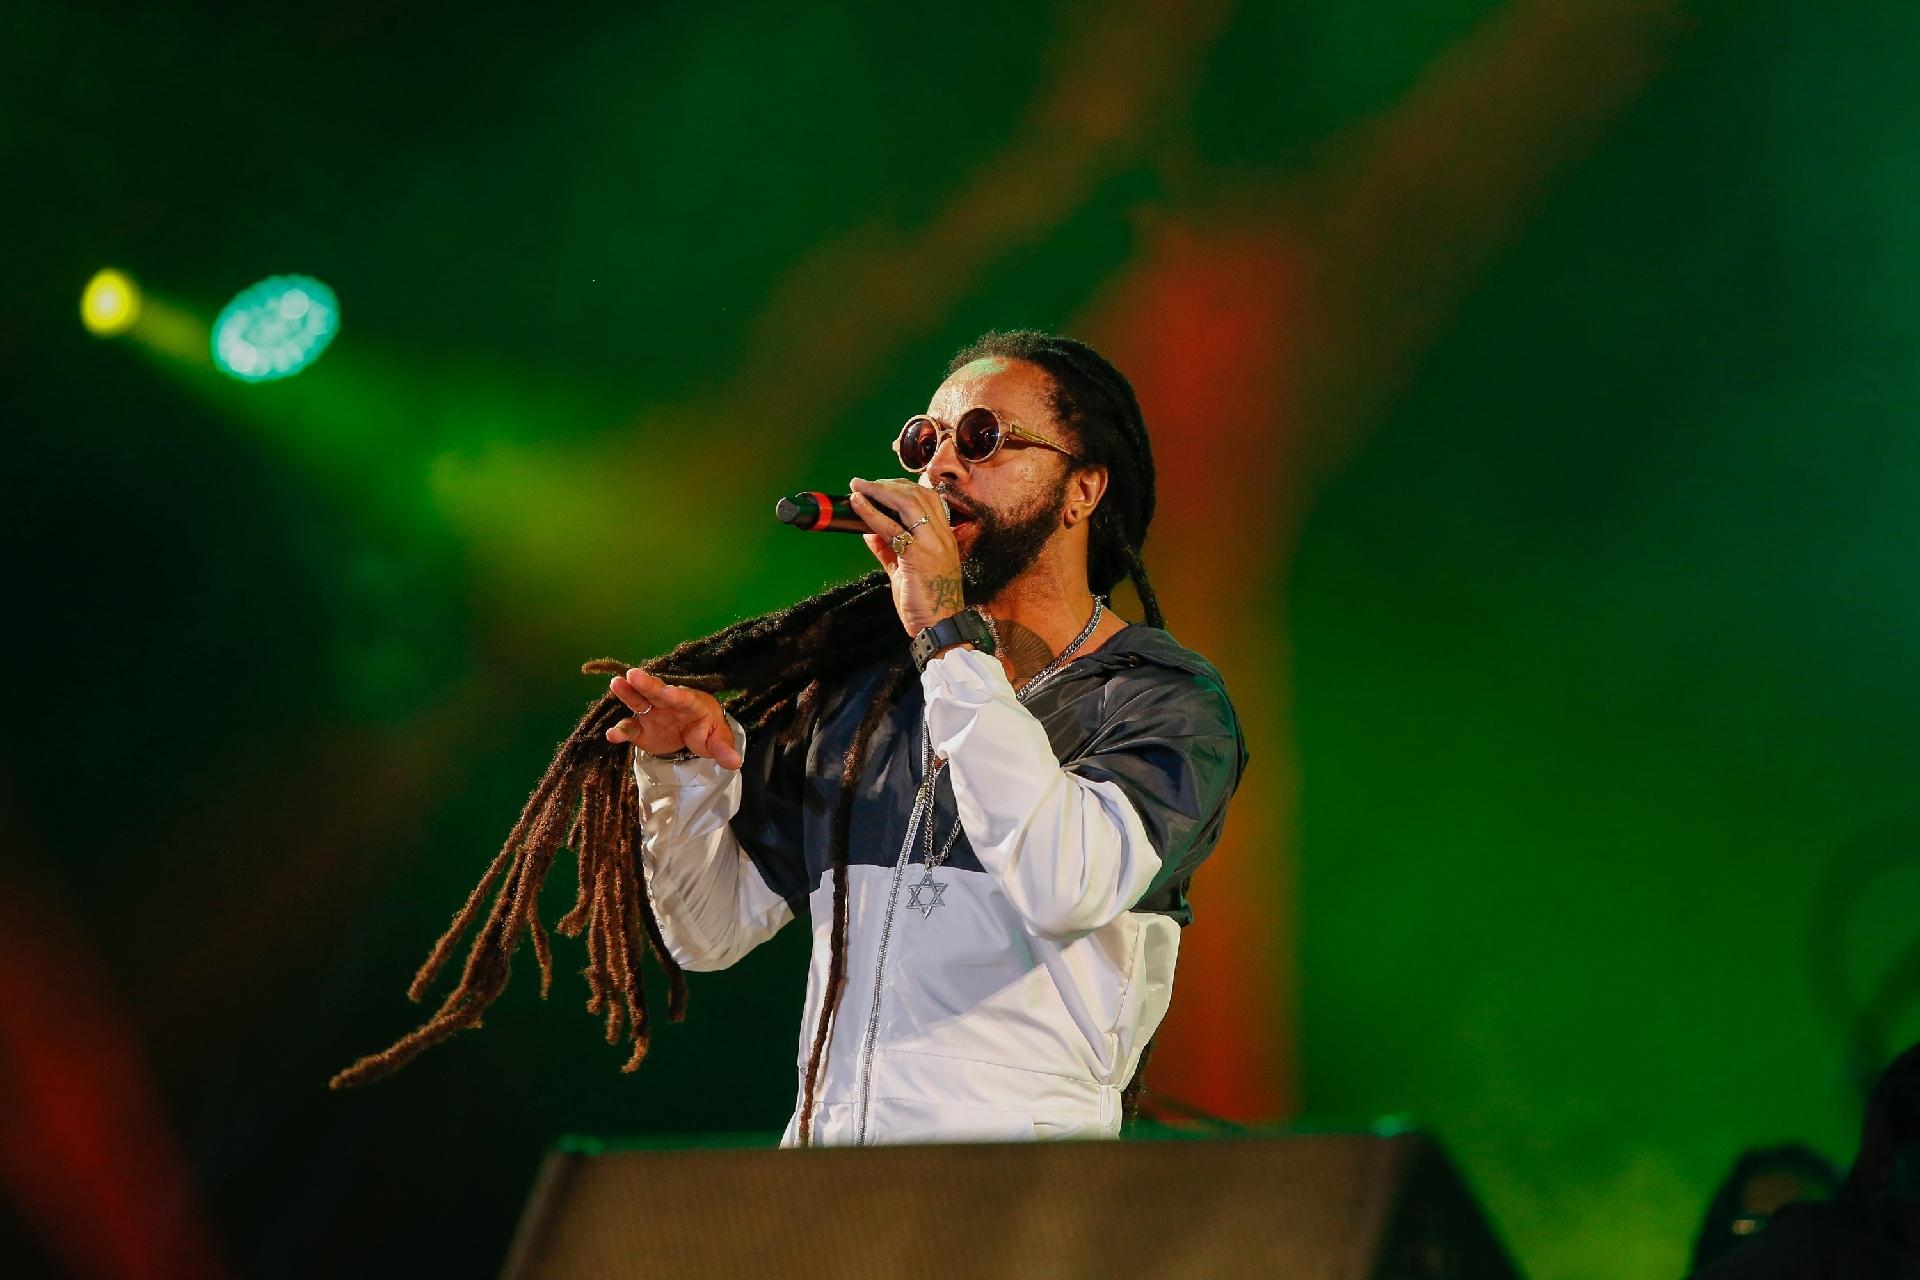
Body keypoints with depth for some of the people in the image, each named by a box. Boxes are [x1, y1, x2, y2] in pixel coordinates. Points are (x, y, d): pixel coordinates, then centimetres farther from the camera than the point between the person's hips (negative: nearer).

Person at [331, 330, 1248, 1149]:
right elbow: (710, 929, 20)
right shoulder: (857, 683, 17)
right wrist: (692, 762, 2)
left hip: (1018, 1196, -5)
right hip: (821, 1168, 5)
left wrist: (948, 633, -14)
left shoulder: (1165, 699, 2)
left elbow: (1065, 886, -19)